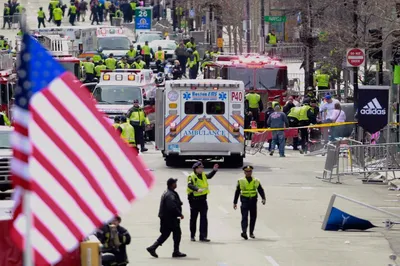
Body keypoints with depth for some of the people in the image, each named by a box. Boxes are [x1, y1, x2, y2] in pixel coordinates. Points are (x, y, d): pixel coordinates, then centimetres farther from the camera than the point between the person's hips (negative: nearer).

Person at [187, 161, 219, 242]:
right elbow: (190, 185, -30)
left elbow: (209, 176, 30)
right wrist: (197, 189, -45)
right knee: (193, 218, 9)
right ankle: (192, 236, 22)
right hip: (194, 199, -5)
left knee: (204, 218, -3)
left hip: (202, 199, 5)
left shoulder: (203, 175, 10)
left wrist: (214, 170, 14)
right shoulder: (192, 176, -13)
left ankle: (203, 236, -3)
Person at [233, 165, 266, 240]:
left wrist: (263, 198, -12)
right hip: (245, 200, -2)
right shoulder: (241, 181, 6)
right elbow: (237, 192, 9)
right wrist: (235, 203, 7)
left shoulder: (256, 181, 9)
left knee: (253, 217, 7)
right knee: (244, 216, -14)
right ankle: (244, 231, -26)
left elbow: (261, 190, 5)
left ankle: (251, 233, 19)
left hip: (253, 200, 2)